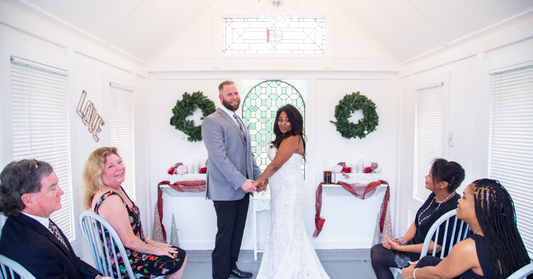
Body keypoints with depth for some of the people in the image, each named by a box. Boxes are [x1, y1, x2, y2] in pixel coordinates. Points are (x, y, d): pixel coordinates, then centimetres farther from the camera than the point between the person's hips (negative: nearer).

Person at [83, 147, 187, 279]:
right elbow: (130, 241, -26)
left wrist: (149, 241, 10)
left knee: (180, 254, 15)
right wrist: (155, 249, -12)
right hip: (124, 265, -9)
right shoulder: (111, 200, -30)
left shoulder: (117, 189, 2)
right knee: (179, 258, 1)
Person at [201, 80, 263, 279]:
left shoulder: (239, 121, 16)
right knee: (225, 233, 4)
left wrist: (259, 176, 11)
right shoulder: (212, 121, -12)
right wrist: (241, 182, -23)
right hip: (225, 190, -8)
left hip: (243, 188, 8)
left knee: (238, 231, 17)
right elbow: (219, 157, -20)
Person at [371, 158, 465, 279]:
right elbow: (416, 222, 8)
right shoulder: (434, 196, -1)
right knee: (375, 250, 4)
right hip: (416, 243, 9)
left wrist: (399, 247, -20)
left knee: (378, 258, -10)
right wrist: (402, 241, -5)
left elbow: (435, 247, -26)